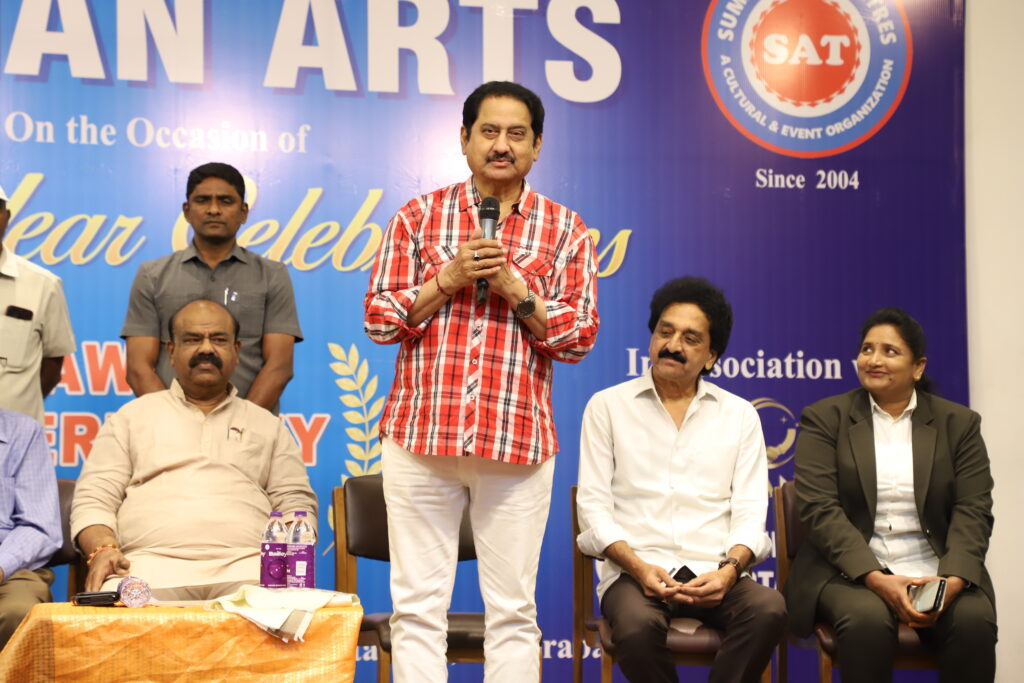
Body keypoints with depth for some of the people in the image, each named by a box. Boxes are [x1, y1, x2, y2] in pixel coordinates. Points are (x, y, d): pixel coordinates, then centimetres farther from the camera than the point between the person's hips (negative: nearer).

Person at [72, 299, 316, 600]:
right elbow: (94, 499, 14)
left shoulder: (267, 424, 25)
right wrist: (102, 550, -8)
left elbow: (296, 502, 17)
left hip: (244, 565, 1)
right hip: (151, 562, 0)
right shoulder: (133, 415, 23)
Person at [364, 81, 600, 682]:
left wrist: (515, 288, -10)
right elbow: (379, 319, 4)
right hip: (420, 431, 0)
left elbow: (579, 338, 2)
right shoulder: (418, 217, 8)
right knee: (418, 605, 3)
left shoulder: (565, 230, 7)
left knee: (513, 610, 5)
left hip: (518, 441, 0)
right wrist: (449, 279, -9)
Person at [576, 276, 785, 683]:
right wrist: (638, 567, -14)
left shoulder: (740, 415, 14)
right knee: (637, 627, -36)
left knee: (769, 609, -31)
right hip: (635, 570, -1)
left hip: (713, 573, 2)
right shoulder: (607, 406, 9)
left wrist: (729, 568, -14)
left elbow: (749, 511, 7)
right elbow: (593, 505, 3)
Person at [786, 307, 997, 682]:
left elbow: (973, 510, 1)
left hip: (934, 569, 2)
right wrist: (877, 579, -20)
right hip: (850, 570, -2)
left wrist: (953, 579, -18)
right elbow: (819, 507, -7)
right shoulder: (824, 418, 4)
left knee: (974, 621, -28)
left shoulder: (959, 423, 10)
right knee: (868, 620, -33)